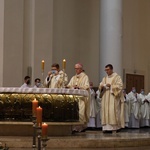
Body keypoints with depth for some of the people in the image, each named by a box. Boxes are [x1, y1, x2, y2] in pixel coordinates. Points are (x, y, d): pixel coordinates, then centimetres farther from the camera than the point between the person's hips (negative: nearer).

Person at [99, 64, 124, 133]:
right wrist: (101, 86, -10)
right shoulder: (105, 78, 18)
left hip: (113, 98, -6)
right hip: (106, 98, 6)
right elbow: (100, 86, 14)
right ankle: (106, 127, -1)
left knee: (113, 111, -13)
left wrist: (111, 86, -18)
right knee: (105, 111, -2)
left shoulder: (117, 77, 1)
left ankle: (114, 127, -11)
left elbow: (120, 86, -9)